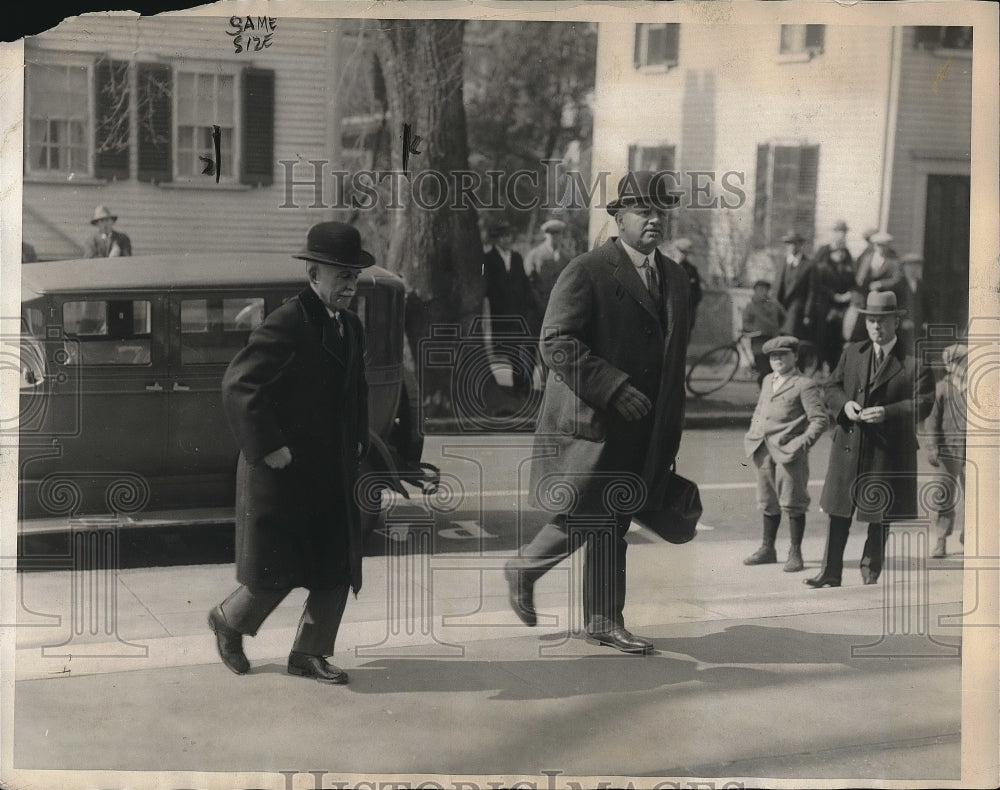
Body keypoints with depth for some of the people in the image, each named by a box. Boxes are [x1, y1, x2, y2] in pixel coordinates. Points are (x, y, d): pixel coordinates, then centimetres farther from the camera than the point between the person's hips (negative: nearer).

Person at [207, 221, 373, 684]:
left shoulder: (350, 327, 9)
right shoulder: (286, 325, -17)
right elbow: (237, 385, -23)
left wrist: (358, 439, 13)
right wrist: (268, 447, -21)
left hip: (333, 475, 7)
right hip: (282, 474, -7)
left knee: (337, 571, 6)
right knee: (275, 572, 2)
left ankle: (309, 654, 21)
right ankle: (227, 621, 30)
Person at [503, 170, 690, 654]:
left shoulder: (675, 278, 13)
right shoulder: (586, 273, -9)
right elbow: (556, 344, -16)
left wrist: (669, 436, 16)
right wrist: (615, 388, -22)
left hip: (641, 432, 6)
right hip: (589, 423, -6)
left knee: (612, 526, 11)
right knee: (583, 519, -3)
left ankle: (604, 622, 19)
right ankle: (522, 570, 24)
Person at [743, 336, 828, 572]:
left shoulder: (805, 385, -6)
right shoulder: (767, 381, 16)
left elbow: (819, 419, -9)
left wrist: (803, 442, -18)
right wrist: (753, 434, 13)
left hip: (789, 453, -7)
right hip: (764, 452, 7)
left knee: (792, 504, -1)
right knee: (768, 503, 15)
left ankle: (795, 553, 7)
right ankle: (767, 549, 25)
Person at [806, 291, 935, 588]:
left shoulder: (913, 362, -6)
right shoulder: (851, 353, 9)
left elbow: (923, 404, -11)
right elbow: (832, 388, 12)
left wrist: (887, 412, -23)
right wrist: (845, 404, -10)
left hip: (889, 450, -4)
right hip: (848, 444, 4)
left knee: (880, 515, 7)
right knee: (838, 511, 6)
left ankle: (871, 573, 21)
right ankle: (831, 572, 14)